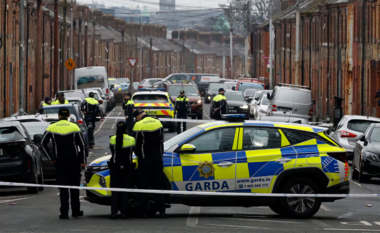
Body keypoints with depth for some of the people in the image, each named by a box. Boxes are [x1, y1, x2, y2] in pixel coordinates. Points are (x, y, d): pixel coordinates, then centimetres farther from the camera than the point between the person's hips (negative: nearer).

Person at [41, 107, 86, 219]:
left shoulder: (51, 128, -1)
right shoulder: (74, 127, -2)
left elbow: (43, 143, -5)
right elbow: (82, 145, -4)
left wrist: (51, 158, 0)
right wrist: (83, 161, 2)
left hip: (59, 161, 0)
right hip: (74, 161, 0)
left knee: (63, 187, 1)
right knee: (74, 186, 11)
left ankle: (64, 213, -6)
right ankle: (75, 211, 16)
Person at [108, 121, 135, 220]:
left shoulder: (113, 139, -8)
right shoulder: (131, 140, -6)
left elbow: (112, 150, 4)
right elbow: (132, 152, 6)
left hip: (115, 167, 0)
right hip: (127, 167, 0)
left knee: (115, 190, 5)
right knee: (124, 191, 6)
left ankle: (114, 212, -1)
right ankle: (123, 212, 2)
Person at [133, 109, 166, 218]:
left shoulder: (139, 125, -12)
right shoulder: (158, 123, 4)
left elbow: (137, 144, -4)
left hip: (144, 160, -4)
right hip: (157, 159, 4)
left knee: (143, 186, 4)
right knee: (158, 186, 8)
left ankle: (144, 212, 3)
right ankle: (162, 211, 2)